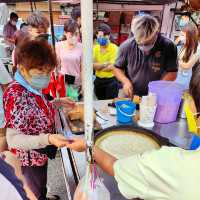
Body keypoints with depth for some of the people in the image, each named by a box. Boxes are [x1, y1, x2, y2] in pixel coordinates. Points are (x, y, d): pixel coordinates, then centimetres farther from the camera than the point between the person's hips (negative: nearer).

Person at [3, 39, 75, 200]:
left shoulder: (33, 87, -6)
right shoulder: (15, 95, -31)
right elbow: (13, 139, -32)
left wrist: (58, 103, 0)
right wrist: (48, 139, -45)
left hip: (41, 153, 8)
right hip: (29, 158, -7)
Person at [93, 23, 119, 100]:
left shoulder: (114, 48, -12)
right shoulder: (95, 48, 1)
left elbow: (111, 67, -18)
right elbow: (92, 65, -9)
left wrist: (98, 66, -9)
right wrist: (106, 63, -17)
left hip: (111, 81, -4)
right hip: (98, 80, 5)